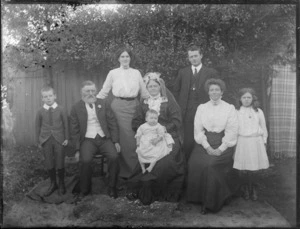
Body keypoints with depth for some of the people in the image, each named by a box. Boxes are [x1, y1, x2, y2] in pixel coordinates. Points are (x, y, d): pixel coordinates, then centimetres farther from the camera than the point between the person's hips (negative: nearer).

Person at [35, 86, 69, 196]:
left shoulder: (61, 110, -5)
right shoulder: (40, 111, -2)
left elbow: (65, 124, 1)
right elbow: (38, 126, 4)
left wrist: (66, 138, -1)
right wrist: (39, 141, 5)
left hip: (59, 139, -1)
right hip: (46, 140, 1)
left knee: (60, 163, 5)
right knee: (49, 164, 8)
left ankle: (61, 184, 24)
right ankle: (53, 184, 25)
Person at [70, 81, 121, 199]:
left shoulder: (103, 104, 9)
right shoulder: (76, 108, 5)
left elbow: (112, 123, 7)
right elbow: (74, 130, 4)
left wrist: (116, 141, -2)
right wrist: (77, 149, -5)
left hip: (104, 138, 2)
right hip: (88, 140, -1)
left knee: (114, 156, -25)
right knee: (85, 160, -28)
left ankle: (112, 187, -6)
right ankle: (85, 189, -4)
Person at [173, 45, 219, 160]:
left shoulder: (211, 73, 4)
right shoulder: (182, 72, 12)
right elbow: (176, 90, 15)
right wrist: (179, 107, 6)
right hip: (186, 112, 2)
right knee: (187, 141, 1)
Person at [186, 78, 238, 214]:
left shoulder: (229, 108, 4)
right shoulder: (201, 108, 11)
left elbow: (232, 131, -3)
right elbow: (198, 129, 3)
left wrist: (220, 149, -13)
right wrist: (207, 147, -10)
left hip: (223, 145, -2)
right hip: (204, 144, 3)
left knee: (211, 164, -26)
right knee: (195, 163, -20)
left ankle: (212, 202, -10)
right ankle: (201, 198, -1)